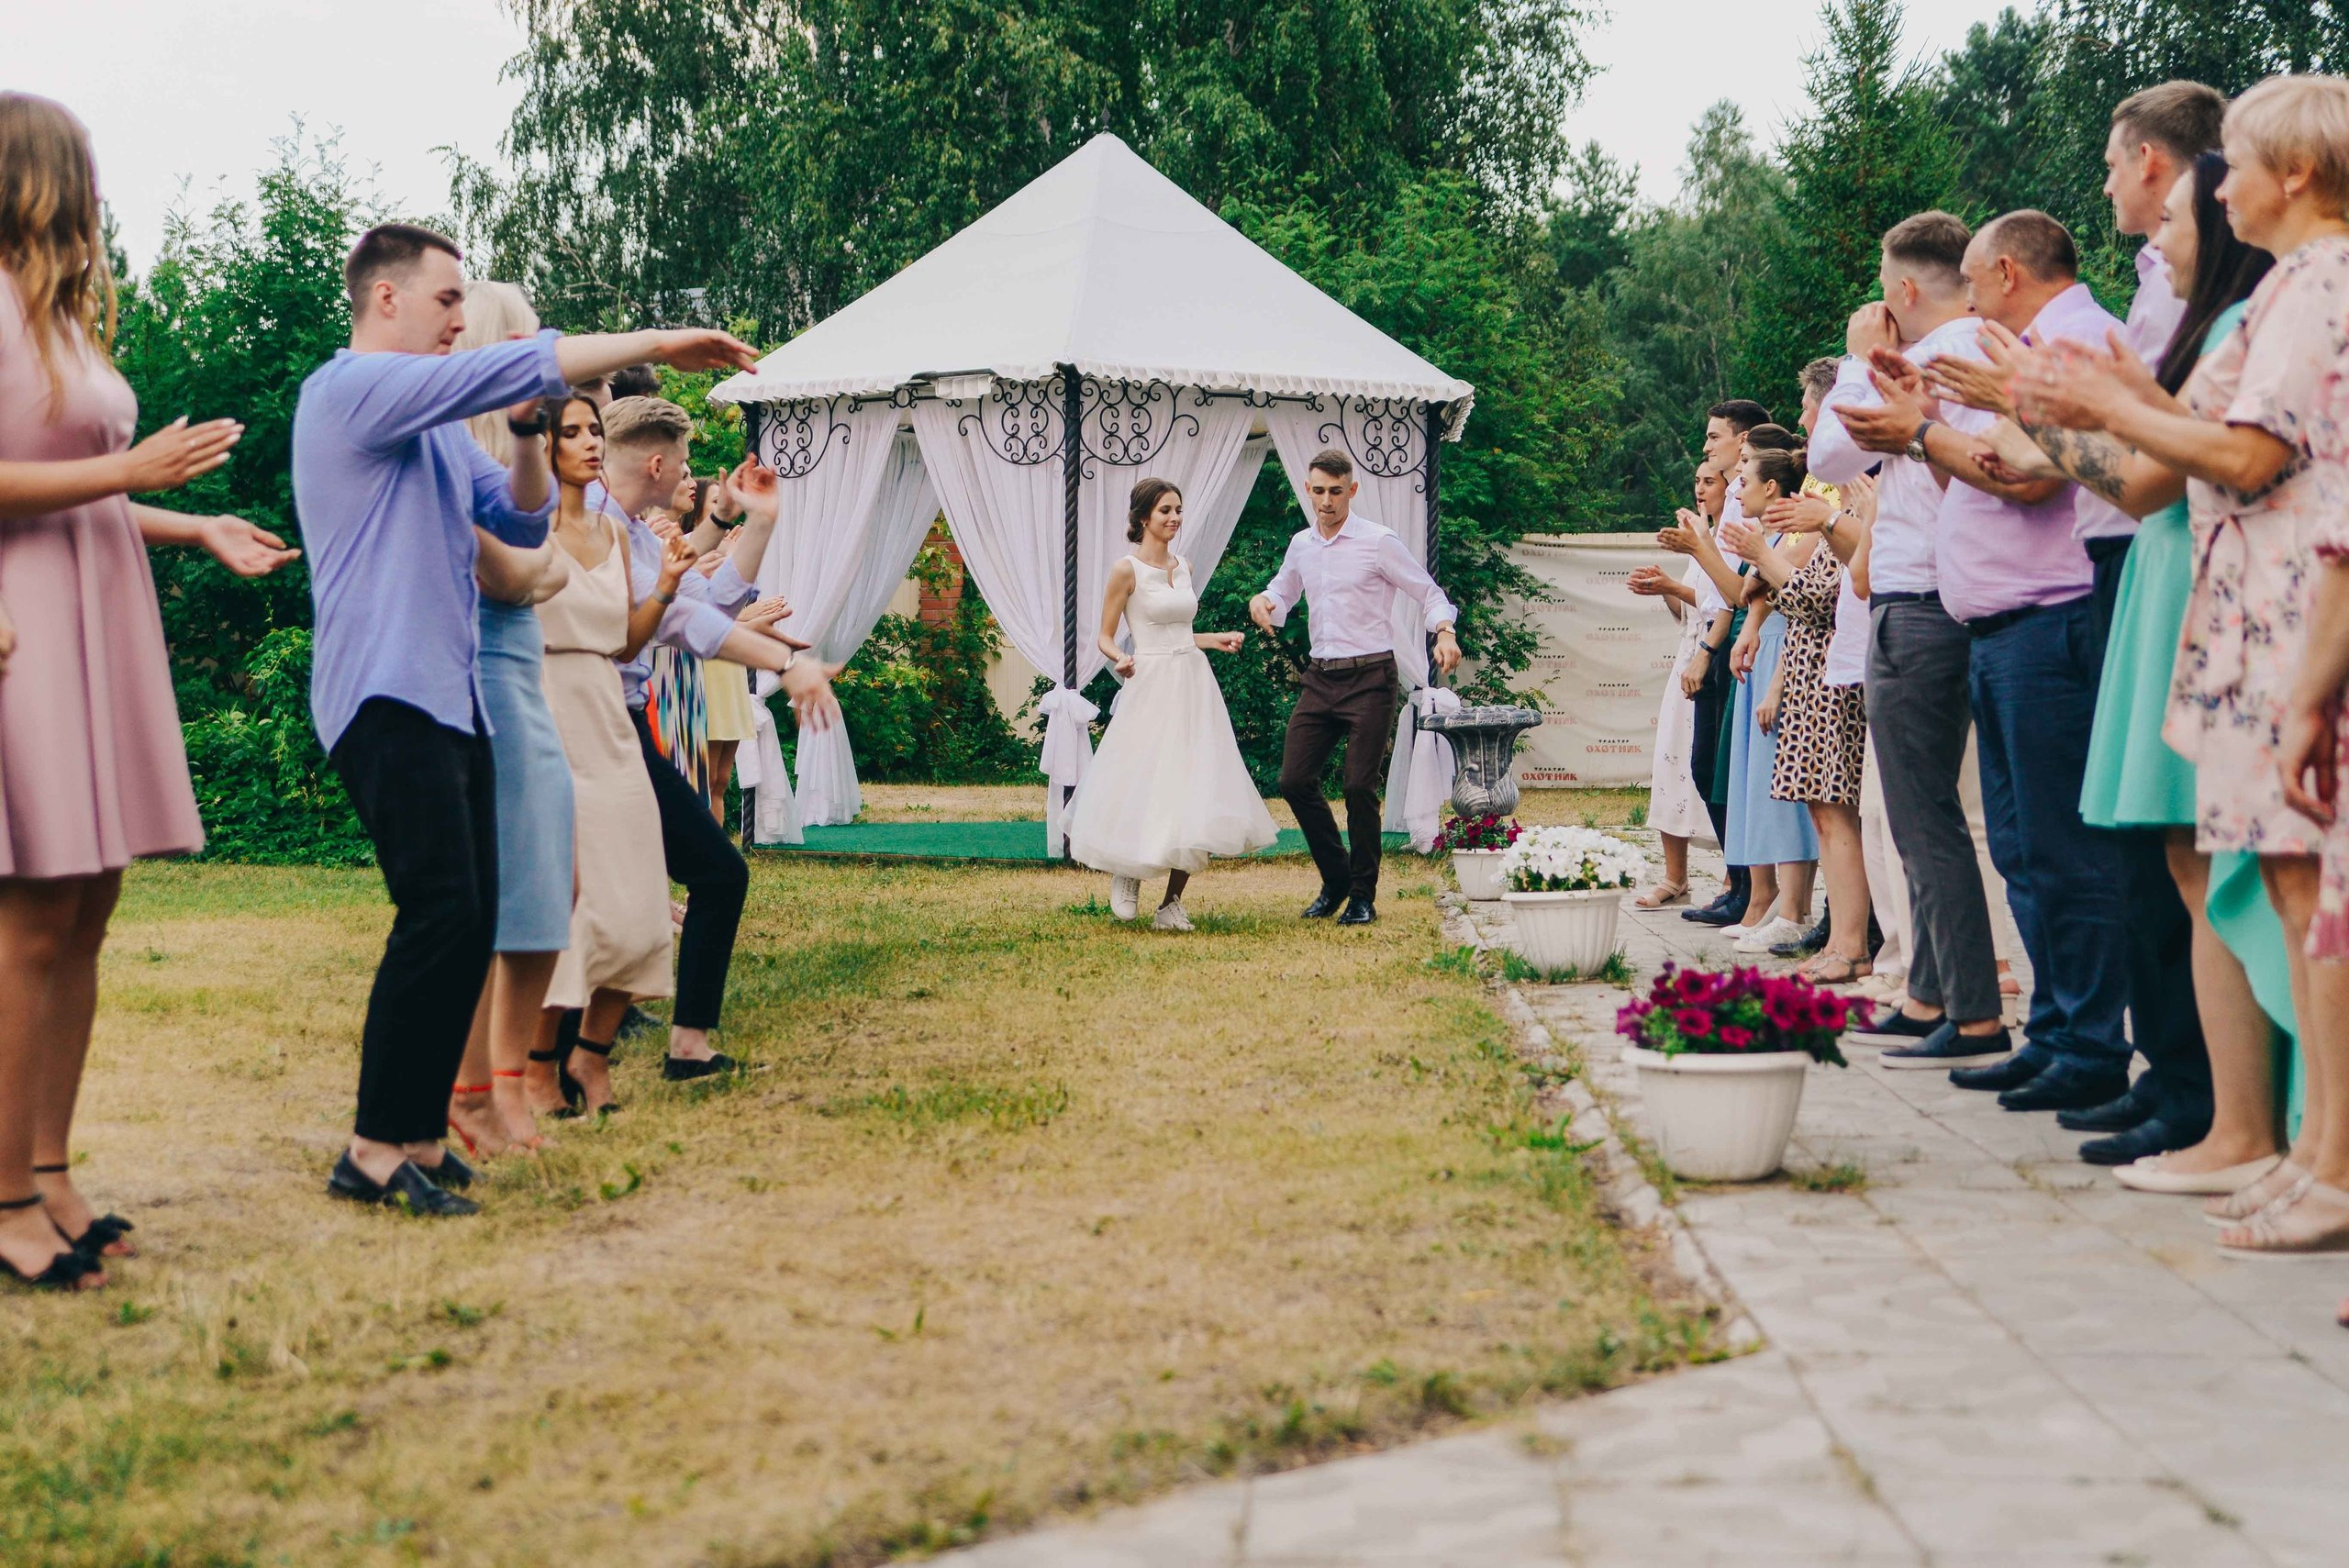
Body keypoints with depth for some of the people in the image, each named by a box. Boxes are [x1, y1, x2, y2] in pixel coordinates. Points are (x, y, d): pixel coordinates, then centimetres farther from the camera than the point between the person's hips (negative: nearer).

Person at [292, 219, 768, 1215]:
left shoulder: (437, 424, 23)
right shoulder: (355, 388, -7)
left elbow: (523, 521, 23)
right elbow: (513, 366, -16)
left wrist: (529, 429, 7)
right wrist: (655, 344, -11)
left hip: (450, 698, 10)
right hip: (388, 694, -10)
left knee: (470, 925, 4)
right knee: (441, 916, -16)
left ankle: (419, 1134, 9)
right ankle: (376, 1150, -11)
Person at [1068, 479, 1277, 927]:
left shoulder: (1183, 567, 14)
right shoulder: (1127, 570, -5)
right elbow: (1105, 638, -2)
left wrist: (1217, 640, 14)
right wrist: (1121, 659, -22)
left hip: (1194, 686, 6)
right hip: (1152, 688, -6)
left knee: (1197, 795, -1)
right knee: (1147, 790, -7)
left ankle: (1171, 903, 6)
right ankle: (1127, 874, 23)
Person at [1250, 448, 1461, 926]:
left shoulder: (1378, 542, -5)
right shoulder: (1301, 546, 12)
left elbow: (1429, 593, -3)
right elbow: (1283, 593, 29)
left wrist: (1445, 634, -22)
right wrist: (1264, 601, 4)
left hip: (1368, 678, -6)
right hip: (1320, 677, 6)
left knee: (1359, 786, -8)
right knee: (1295, 780, 0)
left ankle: (1363, 896, 7)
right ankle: (1335, 880, 18)